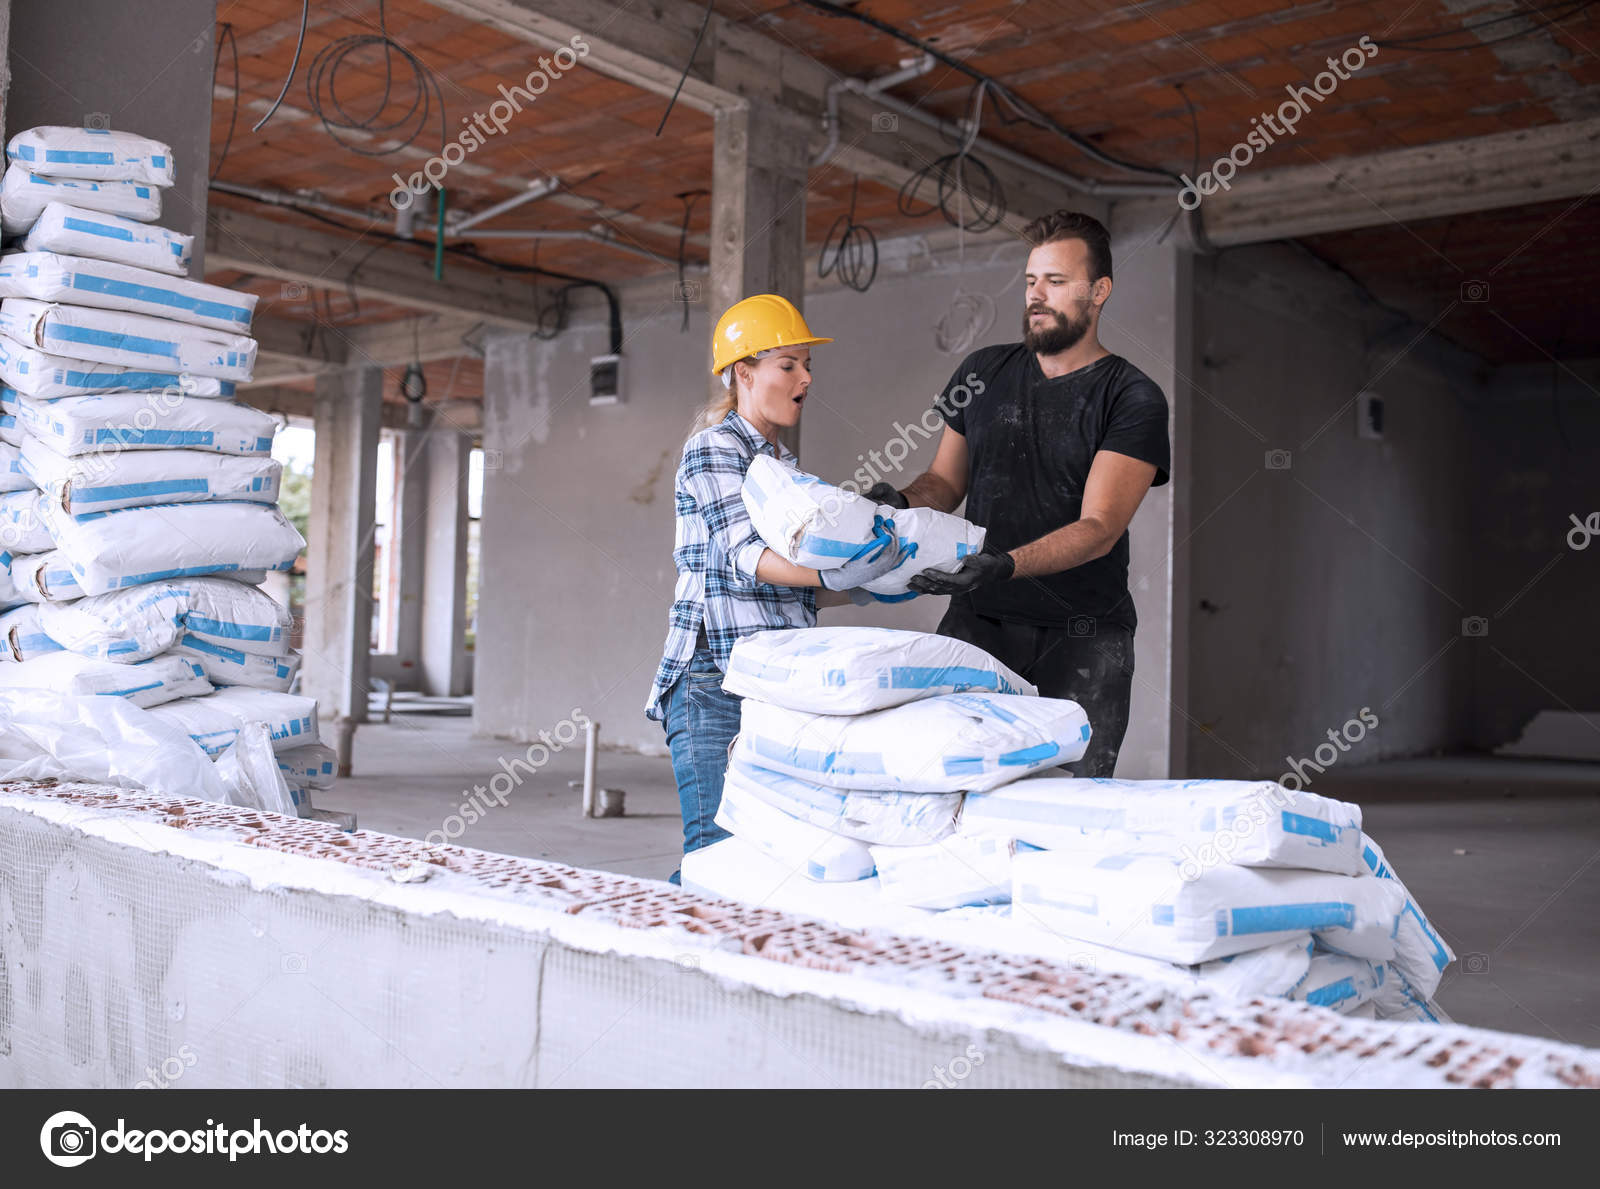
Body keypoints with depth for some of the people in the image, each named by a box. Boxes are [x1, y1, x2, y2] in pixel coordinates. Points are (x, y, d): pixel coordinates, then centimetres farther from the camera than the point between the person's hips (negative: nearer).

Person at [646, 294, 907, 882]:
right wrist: (832, 573, -34)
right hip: (716, 680, -8)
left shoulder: (782, 462, 21)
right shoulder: (713, 448, -3)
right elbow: (745, 556, -19)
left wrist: (872, 586, 10)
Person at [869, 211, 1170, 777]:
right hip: (978, 623, 3)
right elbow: (945, 481, 18)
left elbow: (1099, 528, -12)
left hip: (1081, 634, -3)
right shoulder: (983, 372, 12)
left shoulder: (1133, 400, -2)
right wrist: (900, 503, -5)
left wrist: (1004, 565, -28)